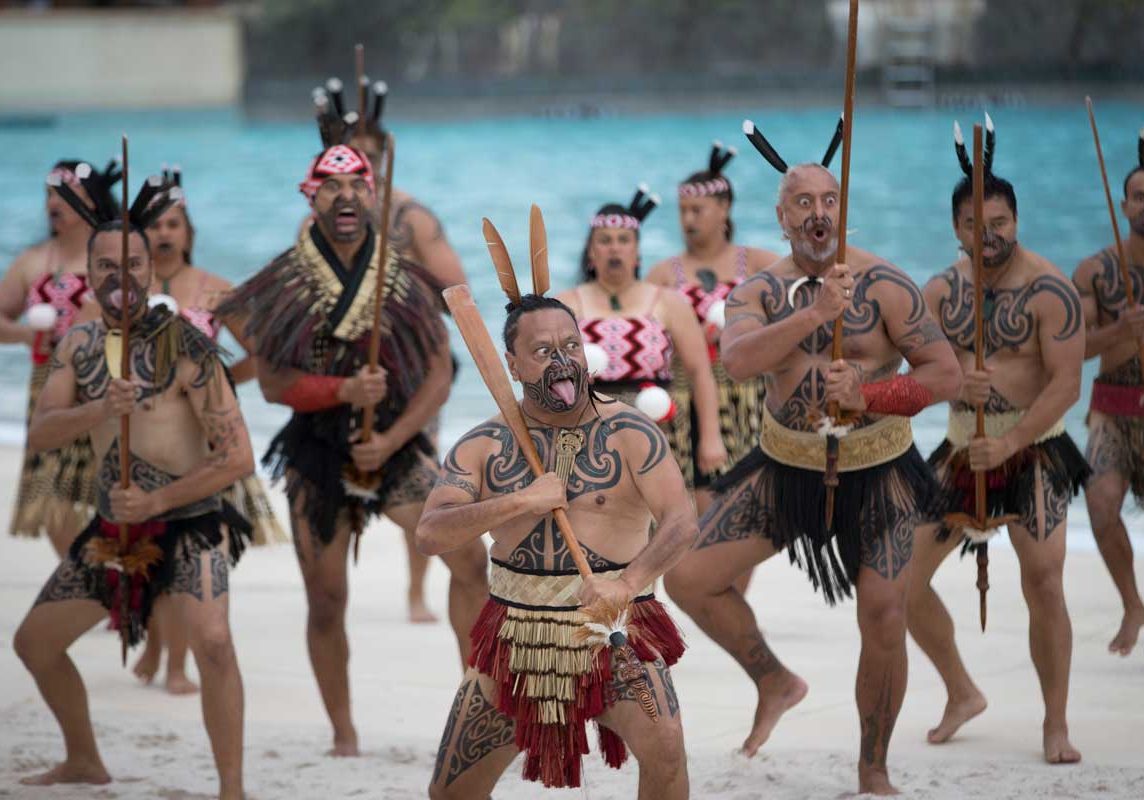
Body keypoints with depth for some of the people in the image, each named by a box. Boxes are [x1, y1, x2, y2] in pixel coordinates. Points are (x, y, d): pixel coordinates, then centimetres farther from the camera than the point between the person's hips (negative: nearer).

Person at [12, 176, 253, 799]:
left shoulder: (183, 345, -15)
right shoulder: (79, 345, 4)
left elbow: (238, 458, -18)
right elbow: (38, 436, -8)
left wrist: (156, 501, -22)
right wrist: (99, 410, -26)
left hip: (189, 523, -7)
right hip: (113, 530, 7)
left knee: (211, 640, -31)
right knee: (34, 642, 15)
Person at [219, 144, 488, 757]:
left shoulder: (404, 281, -1)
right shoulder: (283, 285, -2)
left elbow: (439, 373, -1)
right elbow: (272, 382, -6)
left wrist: (390, 440, -14)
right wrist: (344, 391, -22)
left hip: (397, 446, 1)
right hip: (316, 455, 0)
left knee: (469, 556, -15)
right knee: (326, 600, 2)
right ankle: (343, 734, 16)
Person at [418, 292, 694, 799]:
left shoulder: (628, 434, -6)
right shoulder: (484, 446, 2)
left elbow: (681, 522, -18)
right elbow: (429, 535, -9)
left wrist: (627, 584, -36)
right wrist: (522, 502, -20)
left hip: (616, 633, -3)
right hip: (516, 638, 3)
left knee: (663, 744, -31)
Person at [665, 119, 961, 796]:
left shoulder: (884, 286, -11)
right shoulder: (759, 294, -4)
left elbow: (947, 374, -12)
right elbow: (737, 359, -25)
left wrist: (868, 397, -25)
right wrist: (814, 313, -38)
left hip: (878, 471, -3)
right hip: (786, 467, 3)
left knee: (884, 619, -11)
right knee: (690, 578, -6)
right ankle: (776, 683, 18)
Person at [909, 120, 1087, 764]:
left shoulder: (1049, 291, -13)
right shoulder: (942, 290, 2)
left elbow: (1067, 383, -18)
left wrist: (1009, 443, -27)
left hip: (1035, 451, -5)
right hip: (963, 447, 5)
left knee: (1044, 585, -10)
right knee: (903, 576, 2)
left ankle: (1056, 724, 3)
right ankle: (962, 693, 21)